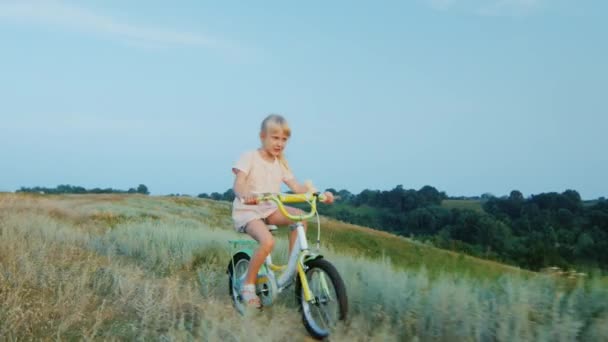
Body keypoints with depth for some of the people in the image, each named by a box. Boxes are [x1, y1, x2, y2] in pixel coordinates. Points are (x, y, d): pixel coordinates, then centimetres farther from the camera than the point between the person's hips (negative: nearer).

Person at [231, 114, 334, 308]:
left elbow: (296, 187, 3)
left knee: (300, 216, -21)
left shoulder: (280, 163, 10)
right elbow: (238, 184, -23)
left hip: (270, 210, 6)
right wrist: (245, 195, -47)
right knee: (267, 242, -32)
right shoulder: (249, 157, -9)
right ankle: (248, 285, -11)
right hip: (247, 211, -6)